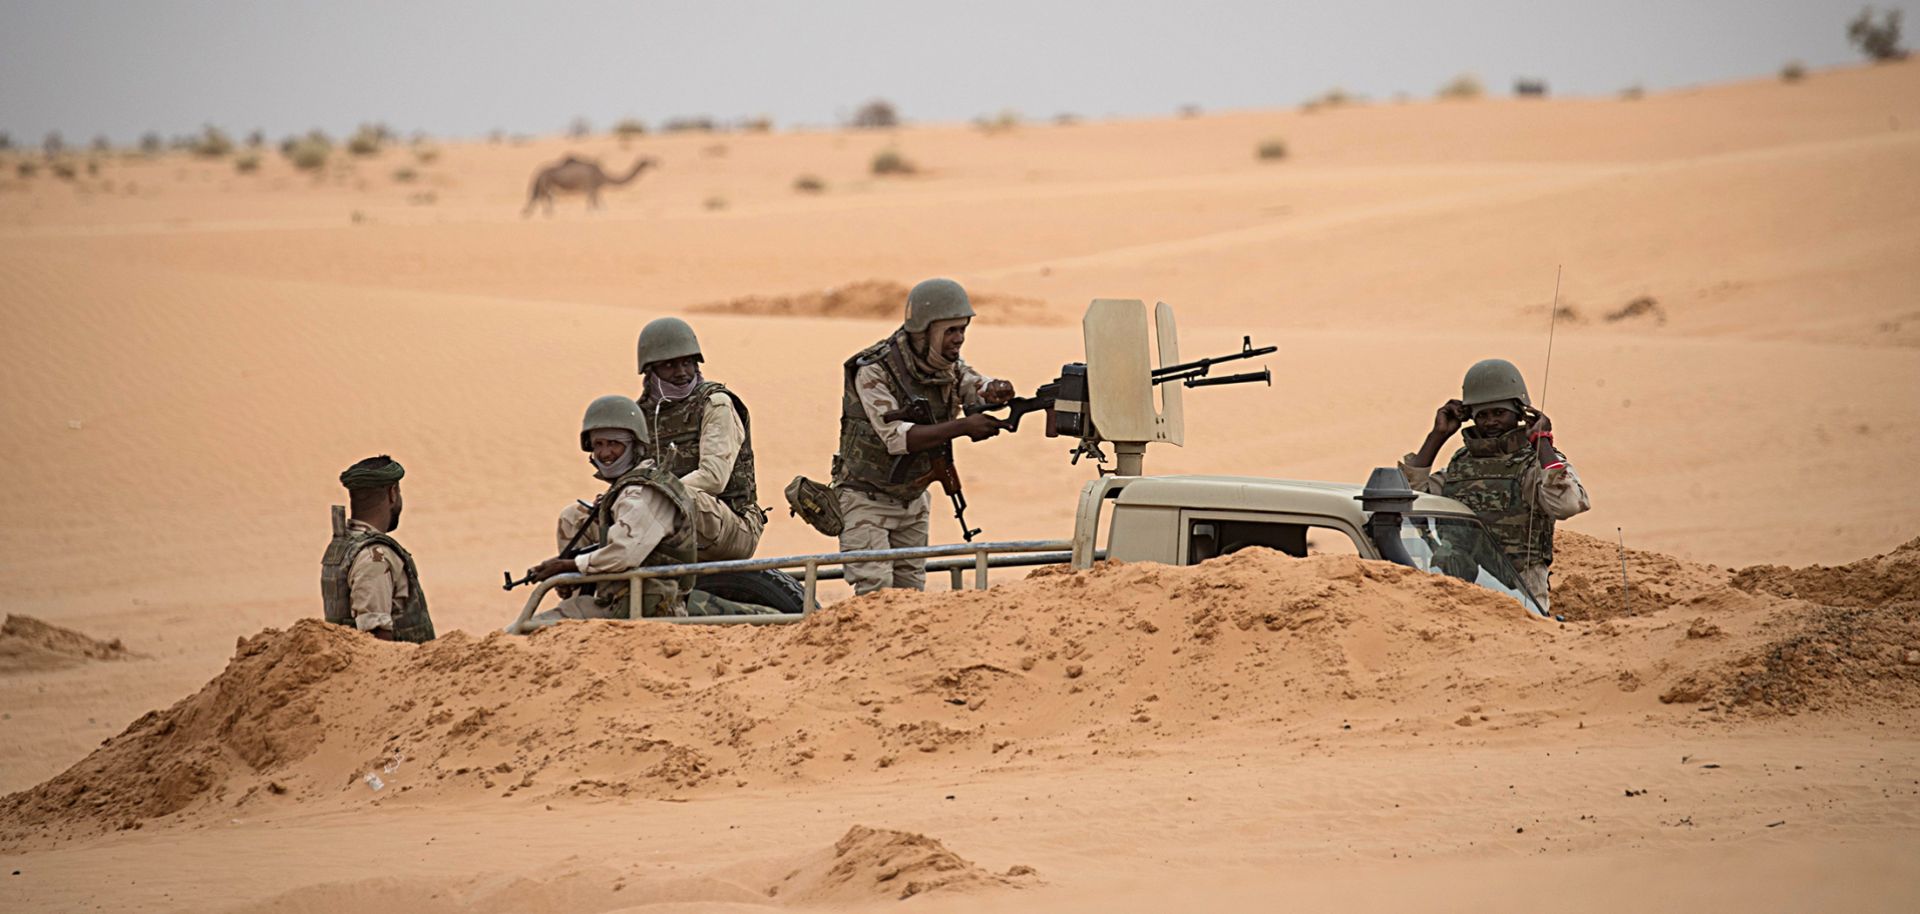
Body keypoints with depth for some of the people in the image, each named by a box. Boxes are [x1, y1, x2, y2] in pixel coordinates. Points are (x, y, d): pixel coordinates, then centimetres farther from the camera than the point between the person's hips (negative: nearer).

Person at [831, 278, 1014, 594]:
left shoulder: (950, 366, -3)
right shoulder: (874, 372, -24)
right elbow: (897, 437, -32)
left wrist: (997, 391, -41)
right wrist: (963, 427, -42)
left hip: (913, 497, 7)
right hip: (867, 499, -7)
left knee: (911, 592, 7)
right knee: (875, 593, -16)